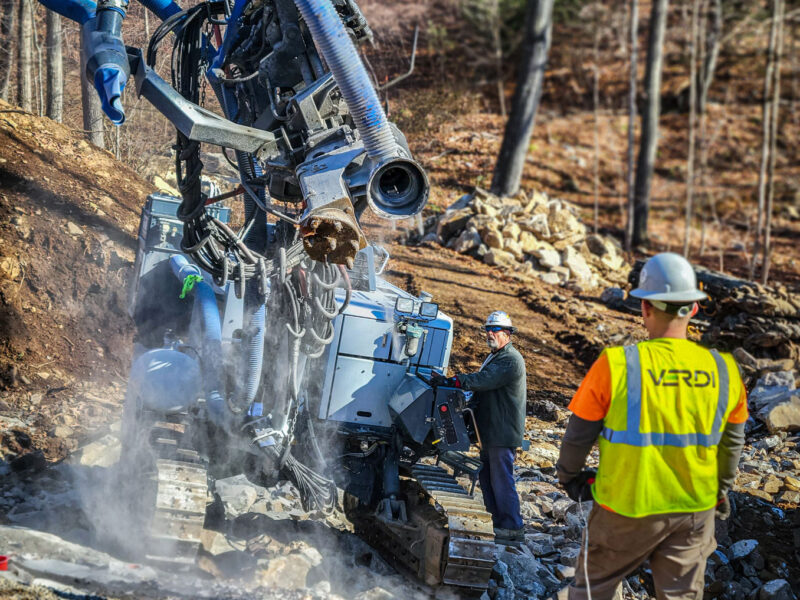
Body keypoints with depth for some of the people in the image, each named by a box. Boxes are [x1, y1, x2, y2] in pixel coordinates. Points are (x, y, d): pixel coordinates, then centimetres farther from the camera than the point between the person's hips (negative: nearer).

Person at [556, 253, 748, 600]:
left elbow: (579, 434, -9)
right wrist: (720, 489, 24)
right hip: (695, 512, 3)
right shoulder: (723, 372, -8)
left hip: (626, 508, -3)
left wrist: (569, 475, 11)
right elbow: (731, 443, 6)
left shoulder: (617, 366, -19)